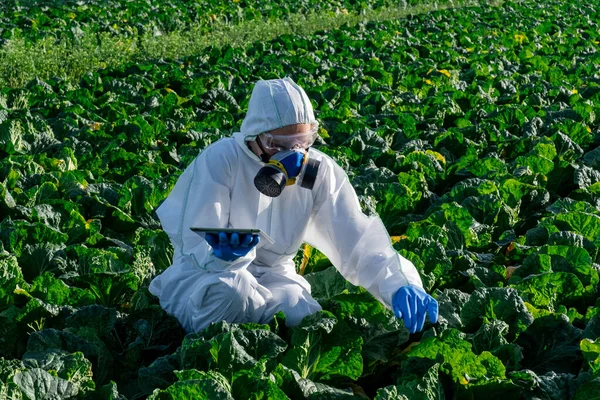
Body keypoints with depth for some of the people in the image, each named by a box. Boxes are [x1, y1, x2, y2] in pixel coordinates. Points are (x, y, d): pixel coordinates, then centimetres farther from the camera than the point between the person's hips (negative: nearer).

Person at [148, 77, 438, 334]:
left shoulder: (320, 171, -8)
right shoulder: (221, 159, -18)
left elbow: (356, 241, -17)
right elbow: (197, 247, -20)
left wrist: (397, 284, -36)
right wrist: (222, 254, -45)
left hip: (272, 275, 3)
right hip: (203, 272, -2)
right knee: (229, 288, -37)